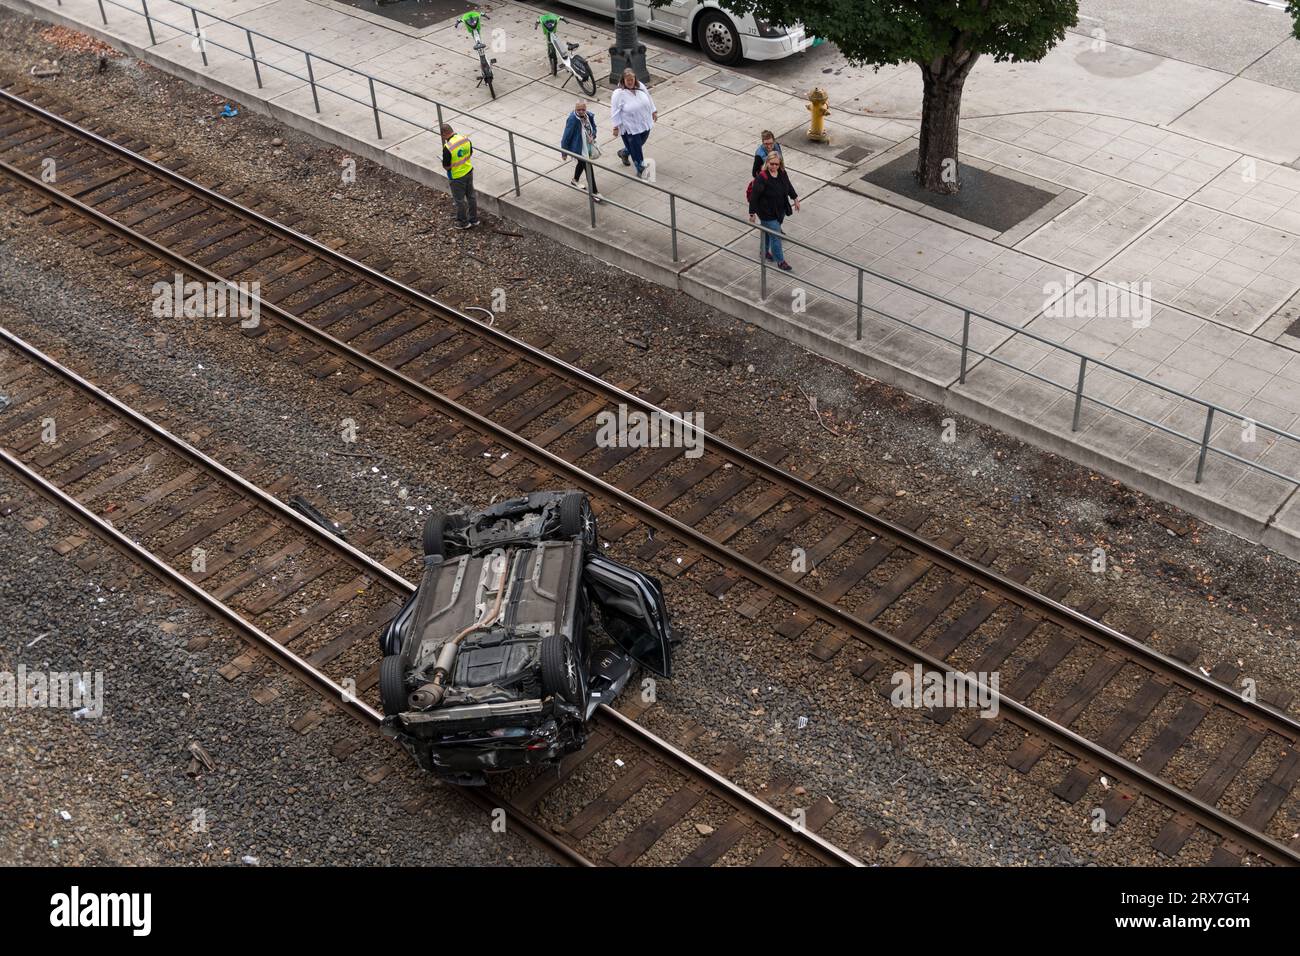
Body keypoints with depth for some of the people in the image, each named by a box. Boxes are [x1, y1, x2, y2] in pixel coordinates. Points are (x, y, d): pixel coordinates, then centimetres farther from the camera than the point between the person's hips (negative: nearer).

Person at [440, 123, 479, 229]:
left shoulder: (448, 148, -30)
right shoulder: (465, 138, -10)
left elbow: (446, 167, -21)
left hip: (457, 176, -6)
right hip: (469, 171, 6)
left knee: (459, 200, 13)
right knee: (471, 195, 21)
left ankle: (463, 222, 28)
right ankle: (474, 219, 36)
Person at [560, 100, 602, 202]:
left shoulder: (589, 115, -9)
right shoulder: (572, 120, -29)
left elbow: (593, 127, 10)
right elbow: (567, 136, -21)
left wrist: (592, 136, -11)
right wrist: (564, 152, -15)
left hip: (588, 146, 8)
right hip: (578, 148, -8)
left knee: (582, 163, 30)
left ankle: (575, 181, 57)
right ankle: (594, 192, 6)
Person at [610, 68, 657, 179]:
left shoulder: (640, 86, -4)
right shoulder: (618, 94, -21)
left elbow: (648, 99, 12)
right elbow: (615, 111, -16)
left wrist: (654, 112, 18)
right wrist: (616, 127, -15)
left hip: (645, 123, 7)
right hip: (630, 127, -6)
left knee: (640, 142, 24)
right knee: (636, 149, 2)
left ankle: (624, 153, 52)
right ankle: (640, 168, 21)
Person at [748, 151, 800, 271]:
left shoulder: (782, 173, -6)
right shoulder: (762, 178, -28)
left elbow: (788, 185, 14)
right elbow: (754, 196, -22)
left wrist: (795, 198, 21)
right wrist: (752, 213, -18)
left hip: (780, 210, 7)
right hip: (767, 213, -7)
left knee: (768, 232, 26)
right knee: (776, 236, -1)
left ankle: (764, 251, 48)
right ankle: (780, 261, 13)